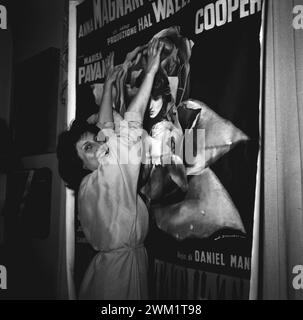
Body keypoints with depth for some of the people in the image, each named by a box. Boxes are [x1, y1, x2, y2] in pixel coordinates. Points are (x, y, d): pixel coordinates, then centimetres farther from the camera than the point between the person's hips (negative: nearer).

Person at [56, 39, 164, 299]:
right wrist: (151, 71, -20)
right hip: (120, 267, -9)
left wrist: (108, 84, 16)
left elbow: (106, 128, 10)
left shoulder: (94, 180, 3)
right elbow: (131, 124, -23)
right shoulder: (102, 180, -20)